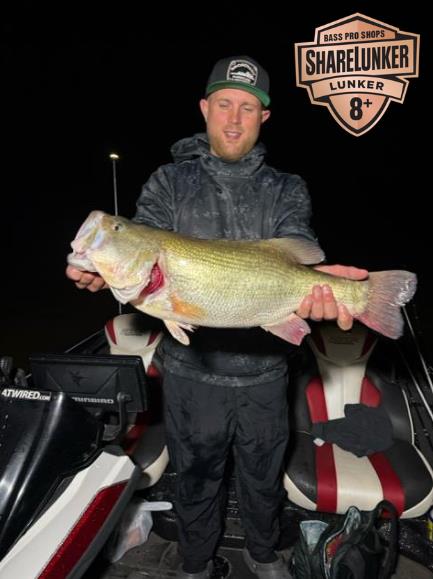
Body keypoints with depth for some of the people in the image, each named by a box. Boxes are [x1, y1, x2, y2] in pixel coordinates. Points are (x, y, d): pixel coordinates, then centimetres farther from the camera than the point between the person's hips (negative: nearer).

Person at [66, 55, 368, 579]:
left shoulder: (287, 190, 2)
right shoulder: (169, 183, 1)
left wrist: (313, 283, -37)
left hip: (263, 372, 1)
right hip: (192, 369, 0)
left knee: (263, 477, 21)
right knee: (196, 480, 19)